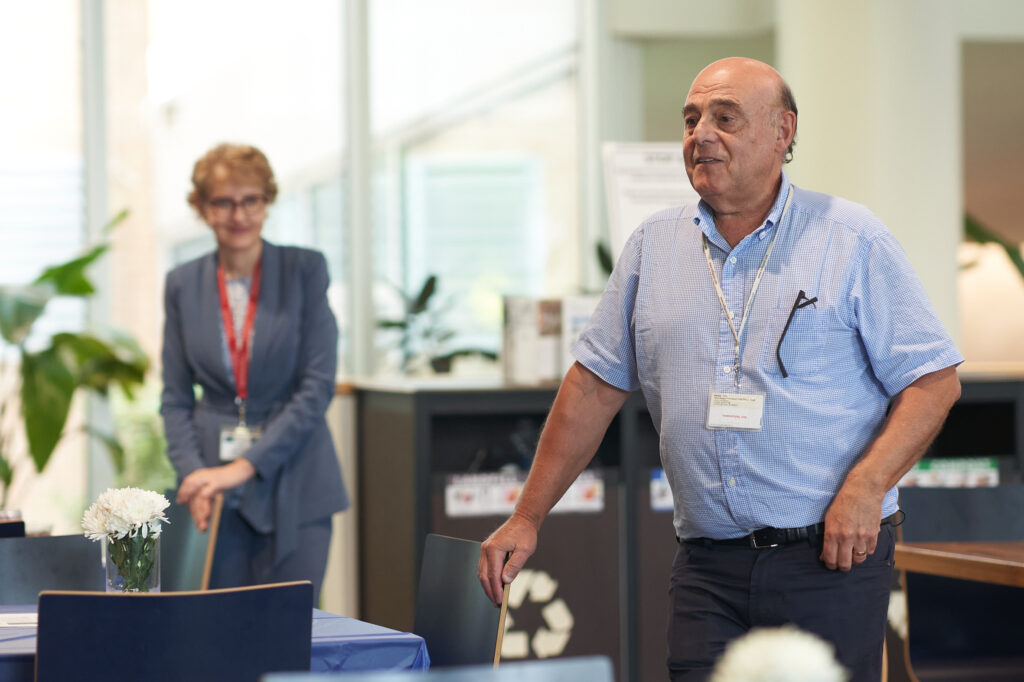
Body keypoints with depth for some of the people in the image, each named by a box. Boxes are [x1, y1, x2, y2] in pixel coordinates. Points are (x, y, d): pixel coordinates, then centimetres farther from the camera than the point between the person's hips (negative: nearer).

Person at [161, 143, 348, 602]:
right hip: (217, 494, 2)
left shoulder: (305, 270, -2)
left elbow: (318, 385, -7)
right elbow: (175, 398, 10)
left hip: (292, 486, -2)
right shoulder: (183, 284, 7)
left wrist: (247, 464, -14)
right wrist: (194, 476, -6)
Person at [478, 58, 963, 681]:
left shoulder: (852, 241, 0)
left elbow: (934, 379, -2)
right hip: (706, 566, 3)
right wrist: (528, 517, 11)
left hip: (831, 559, -3)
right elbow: (596, 385, 15)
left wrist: (865, 488, -16)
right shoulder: (653, 246, 11)